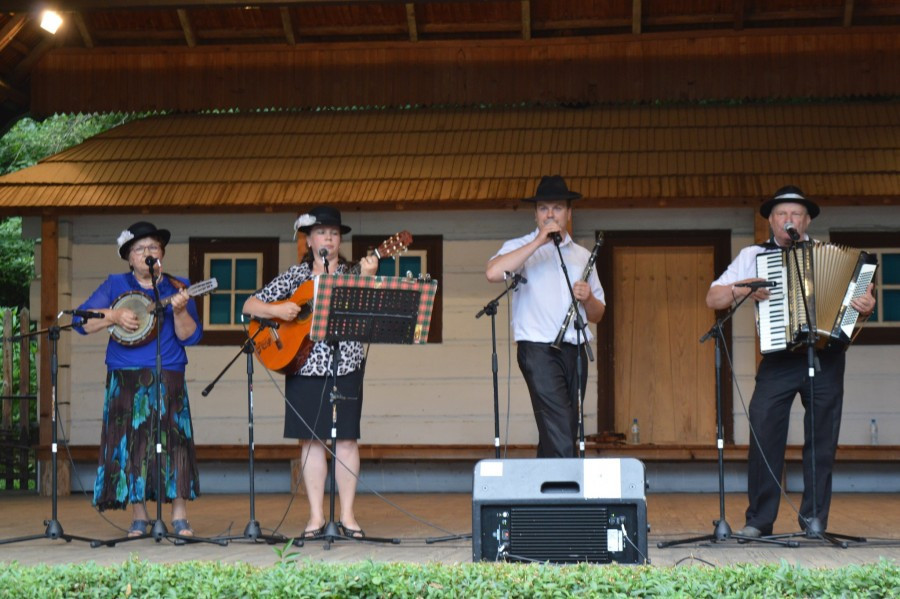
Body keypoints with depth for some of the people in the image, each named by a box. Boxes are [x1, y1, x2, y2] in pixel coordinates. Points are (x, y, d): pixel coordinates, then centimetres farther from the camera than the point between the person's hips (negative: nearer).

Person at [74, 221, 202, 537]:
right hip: (125, 378, 0)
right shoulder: (115, 285, 9)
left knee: (174, 437, -8)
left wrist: (179, 311, -17)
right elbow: (82, 322, 2)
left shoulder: (177, 287, 9)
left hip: (169, 378, 0)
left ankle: (180, 516, -4)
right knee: (130, 440, -2)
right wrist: (114, 315, -13)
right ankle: (139, 517, 6)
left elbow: (190, 336, 1)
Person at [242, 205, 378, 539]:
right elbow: (250, 305, 7)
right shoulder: (295, 276, 9)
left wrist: (368, 280, -24)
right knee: (311, 439, 3)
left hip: (345, 364, -1)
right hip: (303, 364, 1)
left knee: (346, 438, -1)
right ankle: (316, 516, 9)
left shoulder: (351, 274, 6)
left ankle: (347, 516, 6)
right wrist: (277, 311, -11)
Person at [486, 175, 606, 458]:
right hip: (538, 349, -6)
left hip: (575, 350, 6)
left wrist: (588, 298, -2)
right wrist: (539, 241, -17)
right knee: (560, 436, -18)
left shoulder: (582, 255, 19)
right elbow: (493, 273, -20)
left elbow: (597, 315, 22)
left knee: (567, 433, 6)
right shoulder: (521, 247, 5)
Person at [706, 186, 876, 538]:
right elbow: (713, 299, 10)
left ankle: (814, 519, 12)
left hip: (826, 357, 1)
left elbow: (855, 297, 10)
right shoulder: (753, 256, 12)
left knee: (822, 440, 2)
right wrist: (740, 289, -8)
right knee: (763, 433, -10)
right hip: (778, 359, -1)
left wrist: (866, 305, -13)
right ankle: (759, 520, -3)